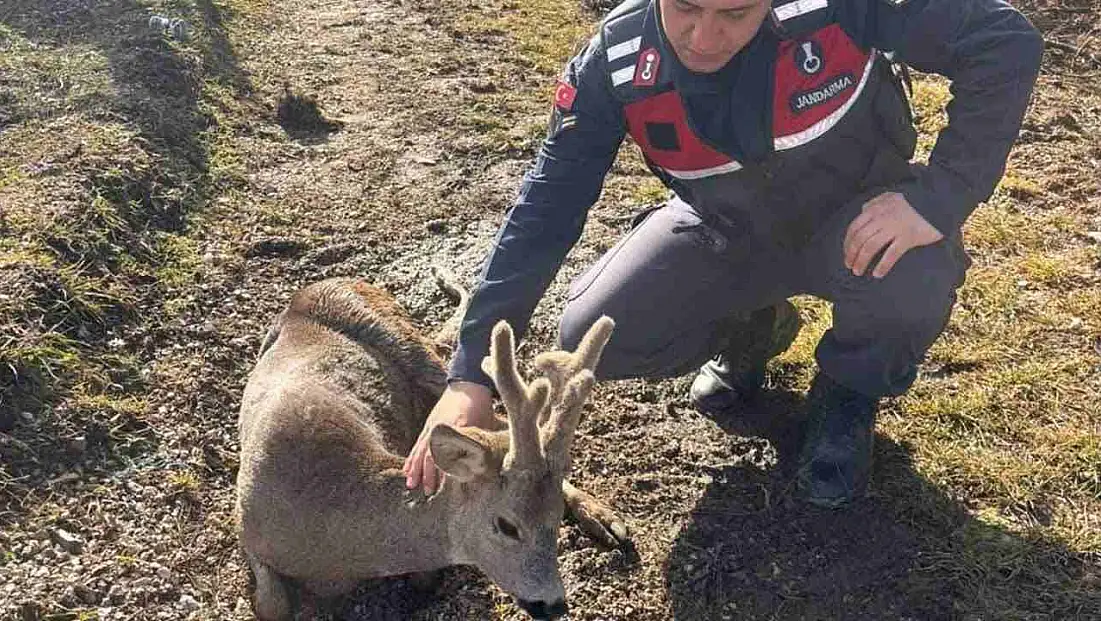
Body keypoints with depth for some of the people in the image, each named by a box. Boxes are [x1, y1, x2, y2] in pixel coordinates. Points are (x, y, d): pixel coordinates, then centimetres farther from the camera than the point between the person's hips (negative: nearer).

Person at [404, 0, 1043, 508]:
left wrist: (939, 197, -34)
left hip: (860, 224, -1)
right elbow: (545, 210, -23)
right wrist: (473, 376, -27)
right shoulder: (614, 62, -24)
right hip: (727, 232, 2)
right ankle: (749, 333, 16)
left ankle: (849, 392, 4)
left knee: (912, 284, -35)